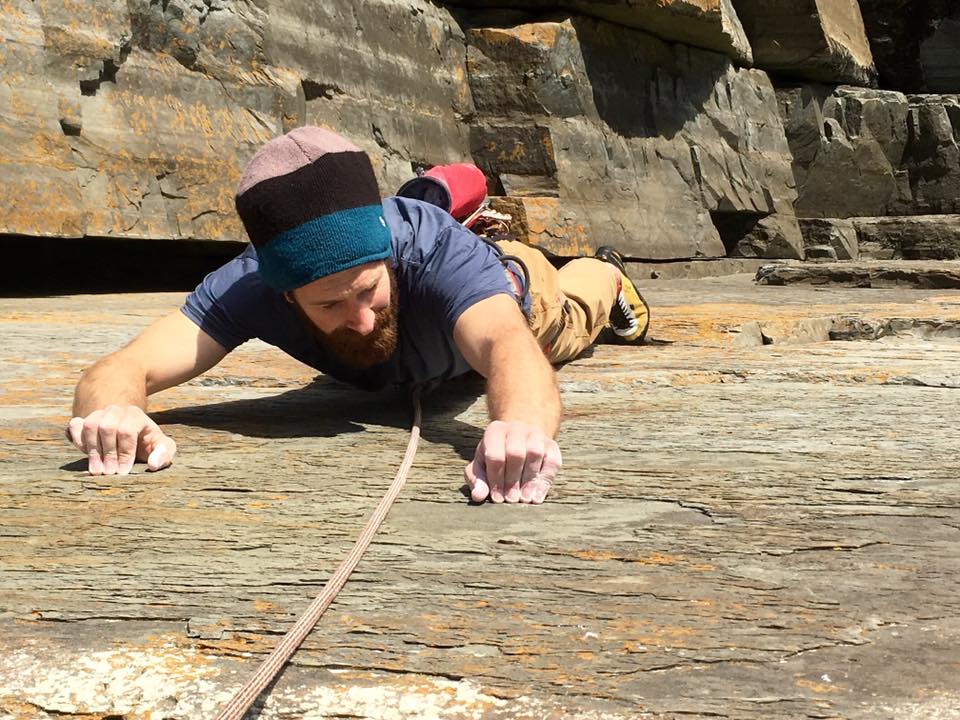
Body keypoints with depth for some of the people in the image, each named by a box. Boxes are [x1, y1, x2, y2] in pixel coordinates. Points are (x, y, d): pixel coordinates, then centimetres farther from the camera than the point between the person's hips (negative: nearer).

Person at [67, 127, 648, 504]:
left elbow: (508, 344, -70)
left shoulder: (436, 249, -52)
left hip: (500, 297, -3)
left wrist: (522, 424, -93)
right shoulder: (248, 286, -45)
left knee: (568, 320, 34)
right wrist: (114, 408, -78)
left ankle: (606, 276, 70)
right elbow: (121, 370, -53)